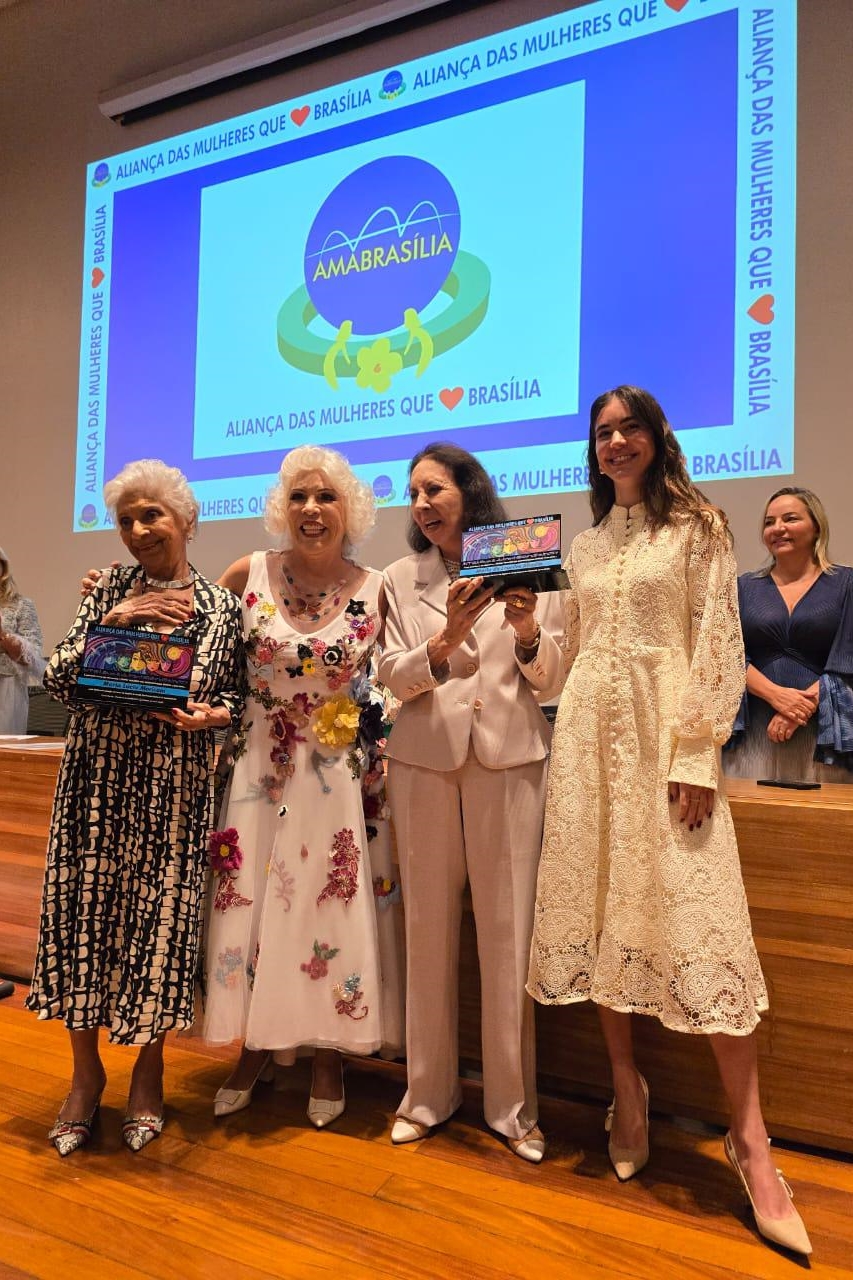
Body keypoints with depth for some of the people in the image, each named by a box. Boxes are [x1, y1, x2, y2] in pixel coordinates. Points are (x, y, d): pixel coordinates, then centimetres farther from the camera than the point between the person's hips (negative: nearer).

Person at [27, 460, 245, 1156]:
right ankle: (87, 1072, 28)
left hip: (173, 786, -1)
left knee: (162, 914, 4)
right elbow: (58, 679, -2)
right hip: (97, 778, 2)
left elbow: (235, 696, 7)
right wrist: (115, 620, -13)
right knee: (85, 909, 5)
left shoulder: (223, 607, 3)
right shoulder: (108, 591, 6)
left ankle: (148, 1071, 29)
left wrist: (210, 714, -14)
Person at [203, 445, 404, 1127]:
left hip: (344, 773, -1)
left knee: (335, 908, 7)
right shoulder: (249, 574, -5)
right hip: (262, 763, 1)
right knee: (251, 901, 9)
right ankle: (254, 1047, 32)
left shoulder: (375, 589, -6)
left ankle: (329, 1055, 28)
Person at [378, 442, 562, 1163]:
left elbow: (550, 678, 4)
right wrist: (447, 638, -18)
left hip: (509, 759, -1)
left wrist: (527, 633, -16)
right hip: (425, 761, 1)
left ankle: (514, 1104, 19)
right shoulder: (403, 580, 9)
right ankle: (429, 1091, 25)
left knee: (508, 930, 2)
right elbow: (394, 678, -1)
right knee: (429, 927, 7)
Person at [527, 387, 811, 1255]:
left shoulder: (697, 528, 2)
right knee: (601, 908, 6)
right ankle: (626, 1092, 23)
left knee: (697, 921, -8)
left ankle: (749, 1135, 5)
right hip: (589, 735, 5)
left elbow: (719, 645, -5)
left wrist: (696, 755, -13)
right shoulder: (584, 546, 16)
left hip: (664, 730, -4)